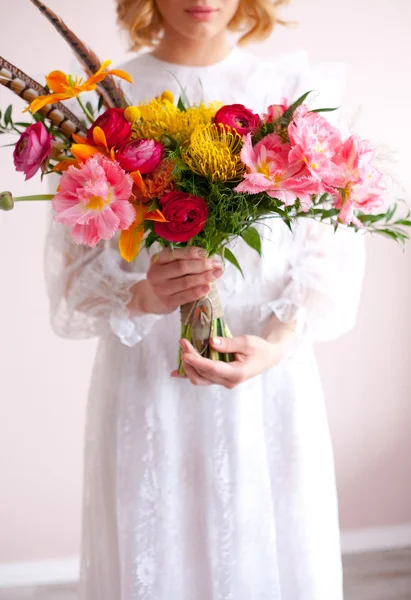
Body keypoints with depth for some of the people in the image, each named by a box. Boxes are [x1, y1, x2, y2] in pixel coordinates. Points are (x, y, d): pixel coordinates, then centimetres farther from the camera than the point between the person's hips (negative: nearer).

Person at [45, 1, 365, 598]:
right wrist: (140, 297, -21)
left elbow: (332, 246, 0)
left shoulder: (295, 89, 5)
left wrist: (279, 340, -16)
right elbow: (73, 263, -1)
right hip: (146, 378, 0)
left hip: (271, 378, 1)